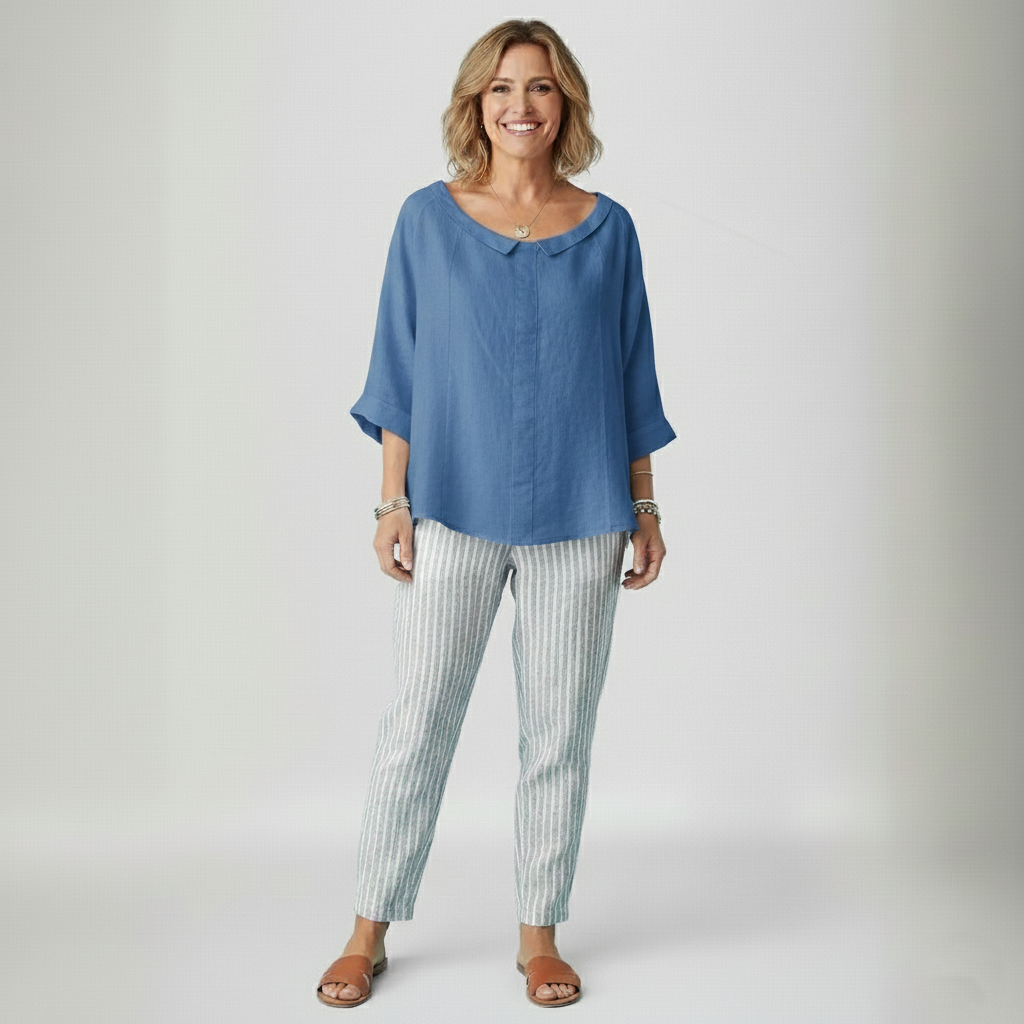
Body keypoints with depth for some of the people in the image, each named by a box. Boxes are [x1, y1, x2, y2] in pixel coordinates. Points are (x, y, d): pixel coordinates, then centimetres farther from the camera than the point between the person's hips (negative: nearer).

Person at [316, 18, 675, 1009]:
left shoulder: (606, 228, 5)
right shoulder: (429, 218, 2)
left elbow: (631, 376, 9)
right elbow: (400, 372, 3)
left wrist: (643, 503, 6)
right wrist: (392, 501, -3)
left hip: (579, 518, 1)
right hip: (454, 513, -1)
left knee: (558, 731, 9)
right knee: (417, 722, 5)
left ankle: (540, 933, 25)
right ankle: (370, 928, 22)